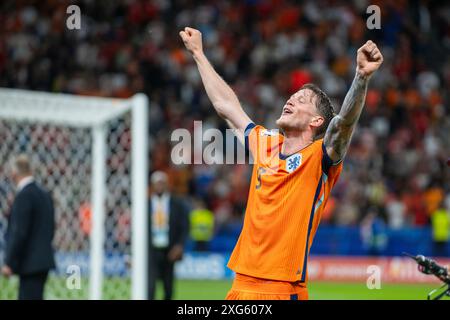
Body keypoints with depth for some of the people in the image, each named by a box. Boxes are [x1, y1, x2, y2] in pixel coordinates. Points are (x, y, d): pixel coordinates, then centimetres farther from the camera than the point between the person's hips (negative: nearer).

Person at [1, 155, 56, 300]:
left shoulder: (24, 195, -15)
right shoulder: (44, 194, 13)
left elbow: (20, 232, -19)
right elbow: (50, 229, 17)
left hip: (31, 263, -9)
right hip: (43, 260, 9)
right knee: (26, 298, 15)